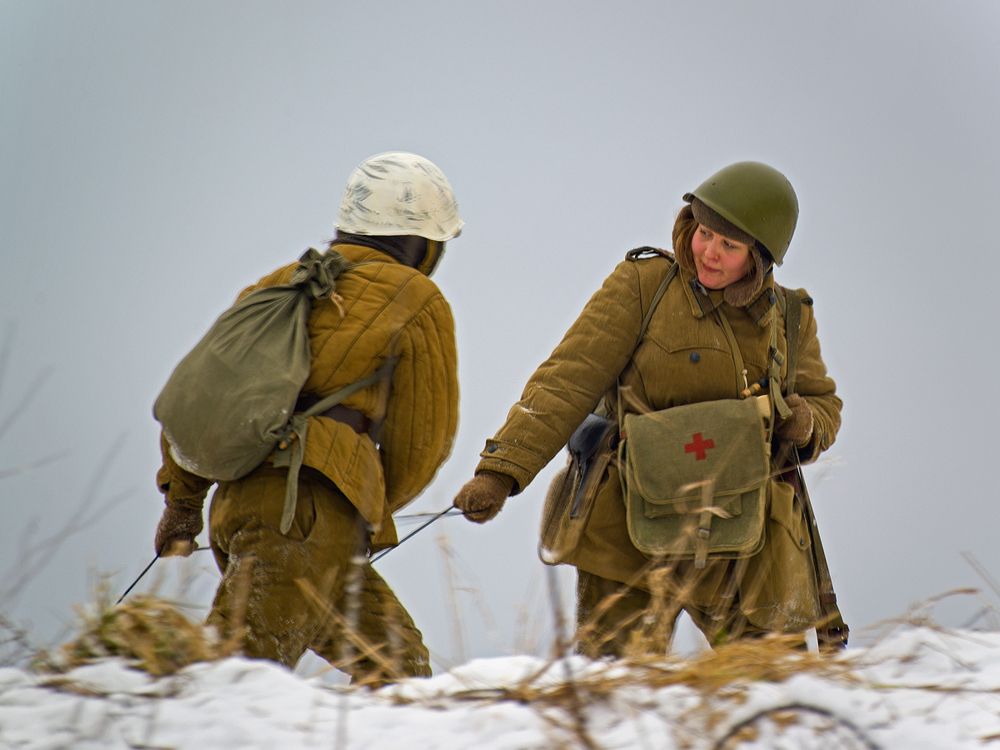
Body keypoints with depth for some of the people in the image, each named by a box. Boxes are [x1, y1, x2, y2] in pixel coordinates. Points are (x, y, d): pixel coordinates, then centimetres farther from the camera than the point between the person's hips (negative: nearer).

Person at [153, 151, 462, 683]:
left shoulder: (282, 283, 24)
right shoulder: (417, 301, 8)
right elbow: (422, 438, 11)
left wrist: (181, 499, 28)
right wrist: (376, 507, 27)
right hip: (311, 509, -7)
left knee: (398, 666, 17)